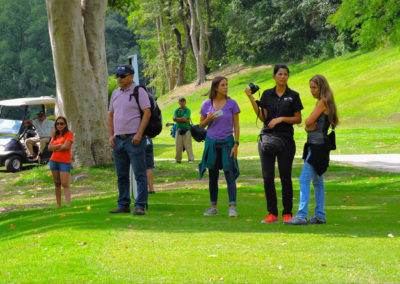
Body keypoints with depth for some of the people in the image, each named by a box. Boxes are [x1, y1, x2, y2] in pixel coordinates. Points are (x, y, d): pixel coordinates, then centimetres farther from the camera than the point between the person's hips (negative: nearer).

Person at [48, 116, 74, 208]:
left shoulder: (69, 134, -3)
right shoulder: (55, 135, 15)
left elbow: (66, 147, -15)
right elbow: (50, 147, 2)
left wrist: (55, 148, -2)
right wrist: (60, 145, -11)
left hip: (64, 162, -6)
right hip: (54, 161, 6)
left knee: (65, 184, -14)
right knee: (57, 184, 7)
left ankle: (68, 204, -20)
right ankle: (59, 204, 11)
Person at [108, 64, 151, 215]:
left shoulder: (139, 91, -4)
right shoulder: (115, 93, 16)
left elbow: (147, 112, -11)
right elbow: (111, 115, 20)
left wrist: (139, 134, -18)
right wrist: (111, 136, 9)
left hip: (134, 139, -7)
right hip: (118, 140, 7)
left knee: (139, 174, -6)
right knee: (121, 175, 10)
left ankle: (140, 206, -6)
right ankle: (123, 205, 16)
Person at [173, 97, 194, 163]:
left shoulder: (187, 110, 0)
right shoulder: (176, 110, 14)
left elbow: (185, 118, -13)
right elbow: (174, 119, -1)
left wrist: (177, 118, -4)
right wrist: (182, 119, -10)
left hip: (186, 129, -4)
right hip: (179, 129, 4)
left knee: (188, 145, -8)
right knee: (178, 146, 3)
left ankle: (191, 159, -6)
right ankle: (178, 159, 13)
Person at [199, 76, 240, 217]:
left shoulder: (232, 103, -1)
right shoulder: (207, 104, 3)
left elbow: (236, 125, 1)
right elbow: (201, 125, 10)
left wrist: (236, 144, -7)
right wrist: (208, 119, -12)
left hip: (227, 142, -2)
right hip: (211, 142, 2)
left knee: (229, 174, -11)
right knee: (213, 175, 7)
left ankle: (232, 207, -15)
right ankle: (213, 207, 15)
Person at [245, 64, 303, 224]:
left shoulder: (293, 96, 3)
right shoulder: (267, 94, 9)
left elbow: (298, 119, 3)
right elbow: (262, 117, 3)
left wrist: (282, 119, -11)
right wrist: (251, 99, -4)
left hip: (285, 139, -2)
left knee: (285, 177, -1)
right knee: (267, 177, -3)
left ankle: (287, 213, 7)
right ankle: (272, 214, 4)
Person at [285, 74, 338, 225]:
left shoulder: (323, 102, -12)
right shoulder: (323, 102, 17)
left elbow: (309, 121, -18)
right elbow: (308, 124, 14)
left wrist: (310, 125, 3)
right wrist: (309, 127, -7)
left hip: (318, 145, -10)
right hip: (315, 145, 10)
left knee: (304, 180, -14)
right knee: (317, 181, 13)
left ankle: (302, 215, -18)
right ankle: (320, 215, 17)